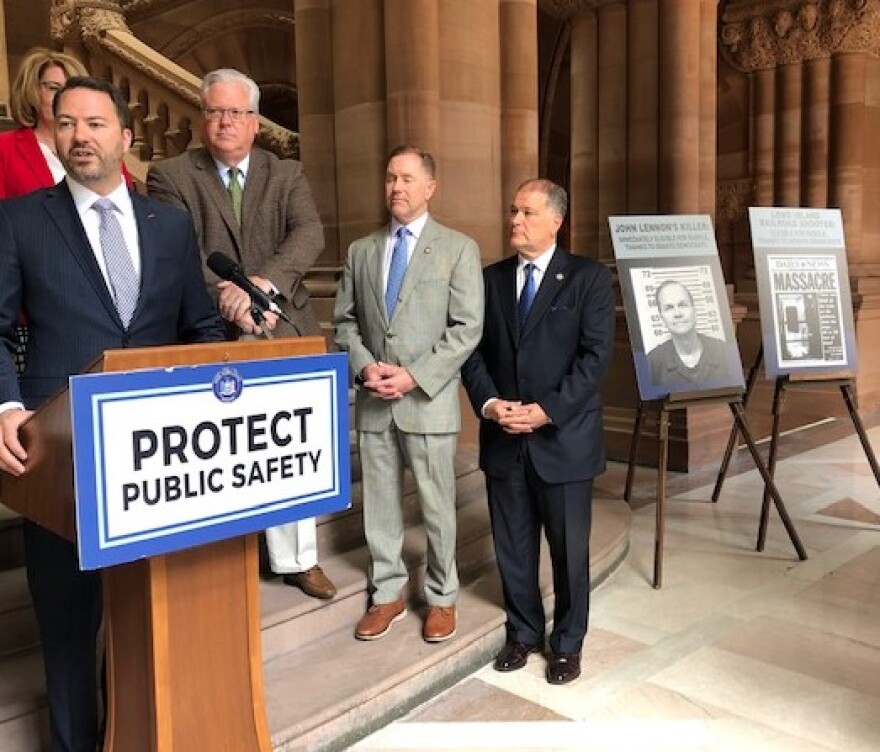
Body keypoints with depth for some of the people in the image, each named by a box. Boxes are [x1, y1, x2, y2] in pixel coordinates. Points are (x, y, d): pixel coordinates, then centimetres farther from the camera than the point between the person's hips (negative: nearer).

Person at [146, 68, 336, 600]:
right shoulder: (170, 176, 3)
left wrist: (263, 283, -25)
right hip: (211, 337, -2)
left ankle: (298, 559, 30)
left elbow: (310, 234, -8)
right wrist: (226, 297, -25)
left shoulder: (288, 175, 9)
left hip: (285, 333, 3)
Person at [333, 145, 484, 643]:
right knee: (380, 504, 11)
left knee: (438, 505, 6)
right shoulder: (361, 251, 12)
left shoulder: (459, 248, 0)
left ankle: (442, 598, 25)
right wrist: (364, 366, -7)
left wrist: (416, 376, -15)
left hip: (429, 399, -3)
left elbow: (467, 328, -7)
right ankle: (388, 594, 28)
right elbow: (345, 320, 11)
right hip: (373, 401, 4)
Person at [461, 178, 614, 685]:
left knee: (570, 547, 9)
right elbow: (474, 350, 6)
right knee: (512, 546, 13)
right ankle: (523, 632, 33)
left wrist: (548, 410, -18)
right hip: (503, 438, 4)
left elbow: (596, 355, -10)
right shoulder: (491, 278, 9)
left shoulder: (589, 277, -2)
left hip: (564, 437, -3)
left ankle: (568, 643, 28)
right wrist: (489, 403, -10)